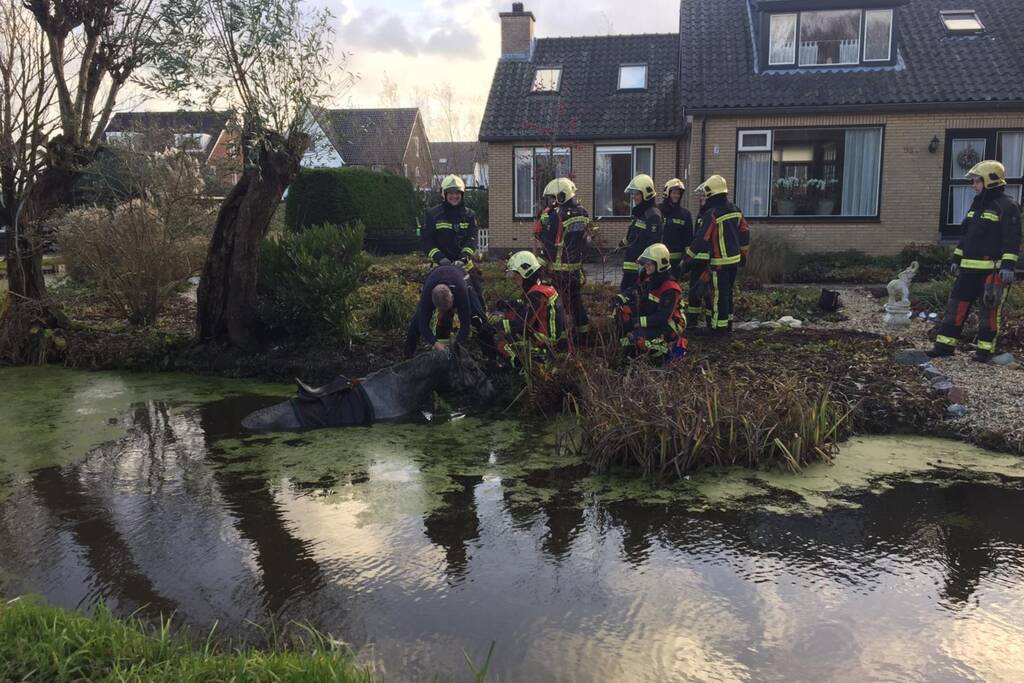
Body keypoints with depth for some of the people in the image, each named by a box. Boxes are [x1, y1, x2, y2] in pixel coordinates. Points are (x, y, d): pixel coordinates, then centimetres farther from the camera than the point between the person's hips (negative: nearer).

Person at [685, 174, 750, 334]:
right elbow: (745, 233, 14)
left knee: (717, 295, 0)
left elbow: (701, 240, -18)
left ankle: (719, 327, 4)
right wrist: (744, 254, 24)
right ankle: (728, 323, 27)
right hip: (735, 260, 8)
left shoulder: (711, 214, -17)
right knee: (727, 293, 18)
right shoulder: (735, 210, 8)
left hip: (719, 262, -8)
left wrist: (688, 258, -9)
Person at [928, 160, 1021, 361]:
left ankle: (985, 349, 7)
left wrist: (1008, 266, -22)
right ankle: (945, 345, 9)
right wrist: (956, 259, 19)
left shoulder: (1007, 207, -8)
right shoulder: (976, 205, 17)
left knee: (989, 310, 0)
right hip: (969, 269, 8)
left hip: (993, 270, -8)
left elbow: (1012, 239, -14)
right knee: (957, 306, 5)